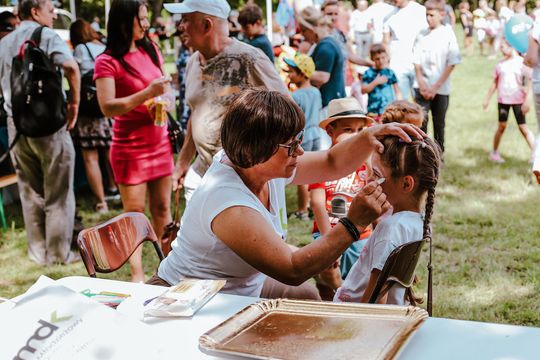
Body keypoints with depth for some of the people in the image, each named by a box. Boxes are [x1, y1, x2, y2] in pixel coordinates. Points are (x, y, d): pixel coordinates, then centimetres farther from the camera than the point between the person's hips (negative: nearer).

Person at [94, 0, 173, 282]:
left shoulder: (150, 50, 8)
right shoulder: (107, 62, -11)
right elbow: (107, 107, -20)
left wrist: (165, 94, 3)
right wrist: (147, 94, -28)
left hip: (160, 142, 6)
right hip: (130, 147, -6)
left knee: (162, 208, 10)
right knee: (134, 212, 0)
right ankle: (137, 275, 9)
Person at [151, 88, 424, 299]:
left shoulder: (265, 164, -7)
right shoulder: (228, 204, -33)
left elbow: (332, 163, 3)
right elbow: (292, 271, -33)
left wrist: (368, 137, -15)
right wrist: (353, 224, -34)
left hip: (243, 287, 9)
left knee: (309, 297, 9)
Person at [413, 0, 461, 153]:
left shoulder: (448, 34, -4)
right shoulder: (422, 34, 4)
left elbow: (452, 63, -7)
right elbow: (416, 61, 5)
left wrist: (436, 87, -12)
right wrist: (421, 84, -7)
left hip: (441, 89, -1)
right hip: (422, 87, 1)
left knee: (439, 123, 9)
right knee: (420, 121, -8)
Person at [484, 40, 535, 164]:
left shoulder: (522, 62, -5)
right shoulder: (500, 64, 5)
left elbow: (527, 84, -5)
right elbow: (494, 83, 13)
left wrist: (526, 101, -10)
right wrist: (487, 99, 13)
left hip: (518, 101, -3)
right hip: (503, 100, 3)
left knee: (523, 127, -3)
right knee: (502, 126, 8)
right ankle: (494, 152, 21)